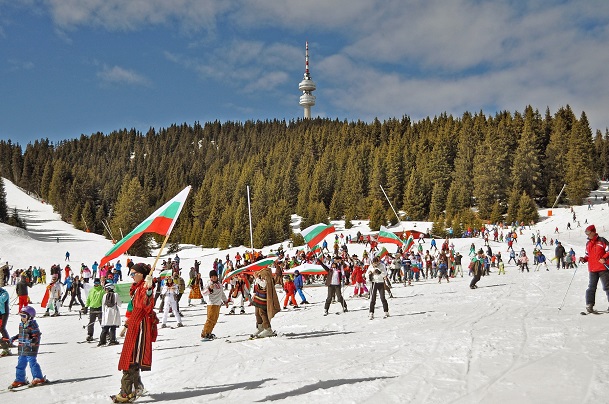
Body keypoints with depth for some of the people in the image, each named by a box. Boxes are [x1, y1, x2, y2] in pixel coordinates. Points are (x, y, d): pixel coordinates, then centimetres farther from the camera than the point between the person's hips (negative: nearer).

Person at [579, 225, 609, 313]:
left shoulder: (601, 240, -3)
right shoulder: (588, 243, 14)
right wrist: (584, 259, 2)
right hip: (592, 269, 5)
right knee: (591, 288, 2)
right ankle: (589, 305, 1)